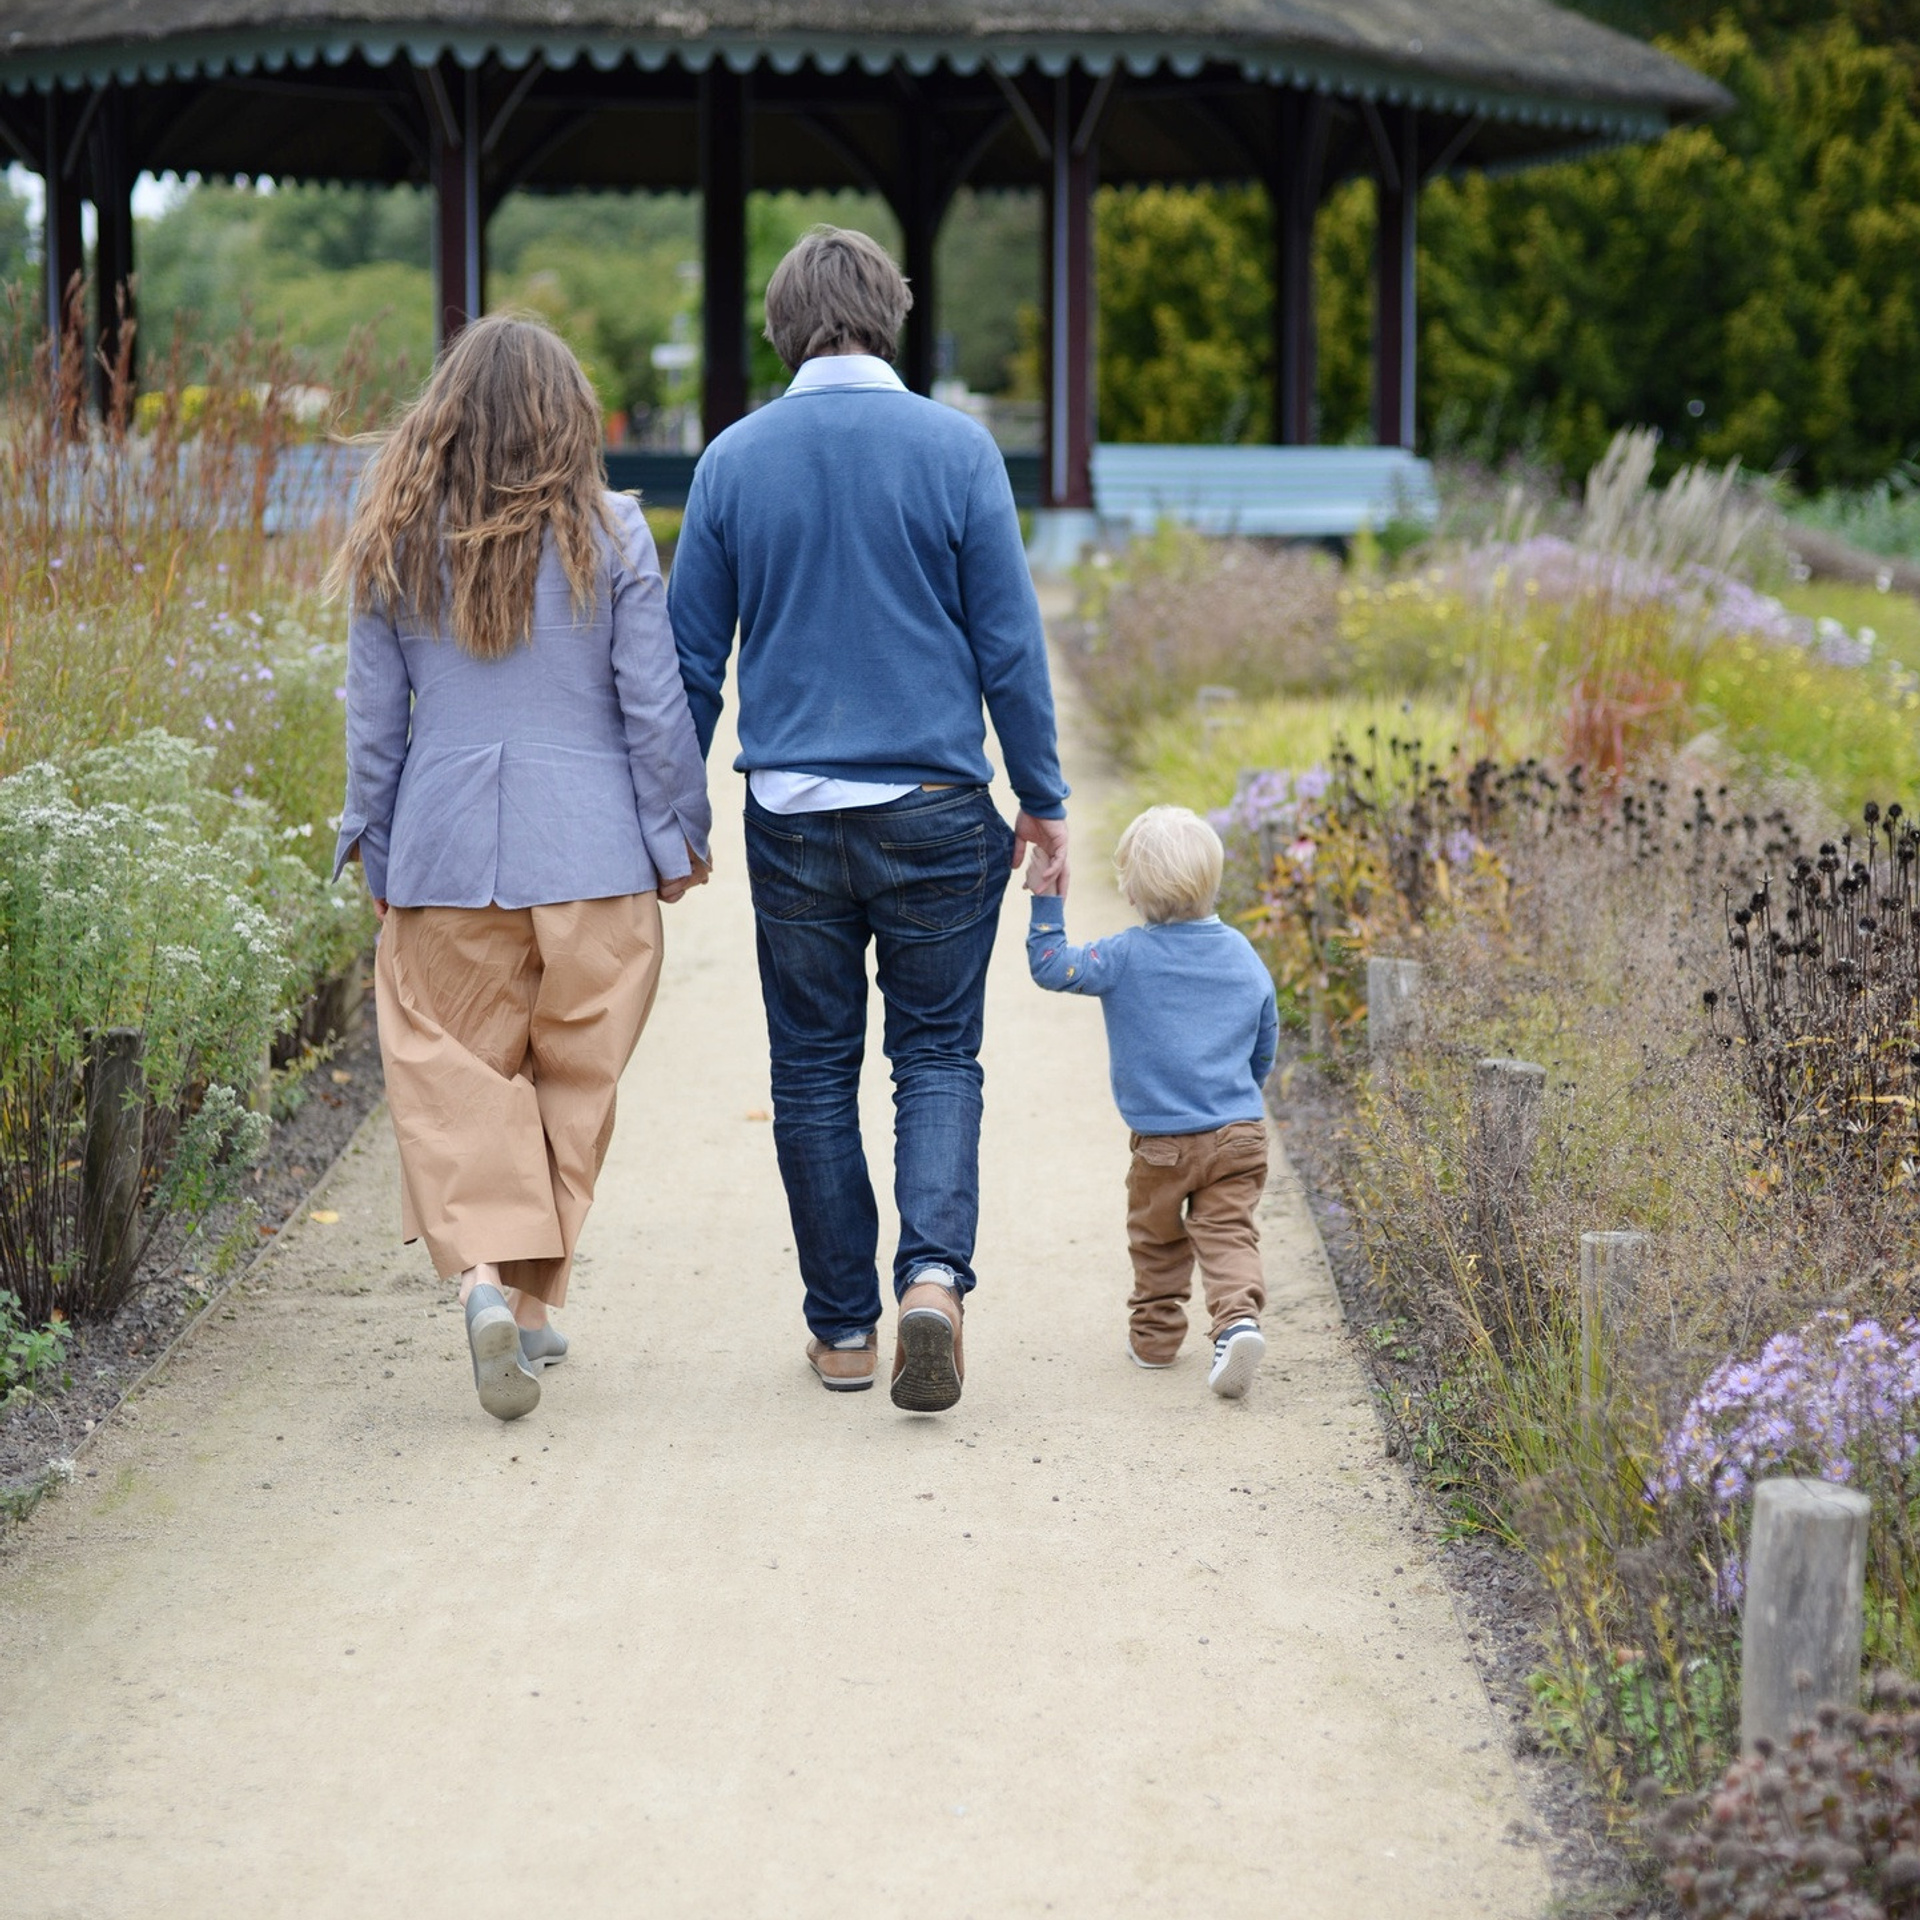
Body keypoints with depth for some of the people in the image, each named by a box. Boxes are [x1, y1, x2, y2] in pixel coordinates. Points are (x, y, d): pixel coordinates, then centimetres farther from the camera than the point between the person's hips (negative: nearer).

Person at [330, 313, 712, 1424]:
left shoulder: (396, 545, 2)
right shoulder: (610, 535, -4)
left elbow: (374, 718, 6)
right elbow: (655, 708, -3)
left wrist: (372, 851, 17)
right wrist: (680, 836, 8)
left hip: (443, 856, 1)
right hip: (590, 859, -1)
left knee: (456, 1080, 7)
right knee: (573, 1083, 12)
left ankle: (482, 1270, -15)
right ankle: (535, 1302, 17)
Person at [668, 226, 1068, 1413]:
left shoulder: (737, 460, 1)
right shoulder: (956, 449, -4)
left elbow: (692, 656, 5)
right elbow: (1009, 643, -2)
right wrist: (1044, 799, 7)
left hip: (792, 815, 1)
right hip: (935, 812, -1)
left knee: (814, 1070, 10)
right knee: (938, 1056, 8)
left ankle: (844, 1328, 15)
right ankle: (936, 1272, -14)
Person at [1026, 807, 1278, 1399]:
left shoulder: (1127, 955, -11)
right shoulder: (1243, 956, 4)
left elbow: (1053, 967, -5)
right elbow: (1265, 1048, 14)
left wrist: (1046, 905, 3)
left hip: (1161, 1143, -2)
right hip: (1239, 1134, 2)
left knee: (1156, 1238, 17)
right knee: (1228, 1233, 0)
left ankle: (1155, 1332, 28)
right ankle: (1238, 1317, -23)